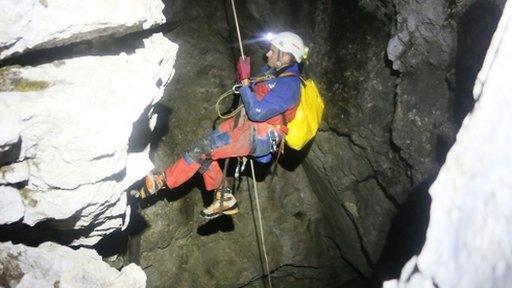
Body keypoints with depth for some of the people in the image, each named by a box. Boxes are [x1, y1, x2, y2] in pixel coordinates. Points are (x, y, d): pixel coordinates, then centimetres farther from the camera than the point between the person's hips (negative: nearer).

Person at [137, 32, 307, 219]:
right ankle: (223, 199, 9)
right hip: (246, 122, 9)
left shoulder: (288, 85, -22)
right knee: (203, 151, -3)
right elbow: (255, 93, 20)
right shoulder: (272, 70, 6)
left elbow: (257, 112, -26)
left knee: (204, 149, -18)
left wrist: (245, 80, -22)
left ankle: (164, 179, -3)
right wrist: (242, 77, 0)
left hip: (262, 136, -9)